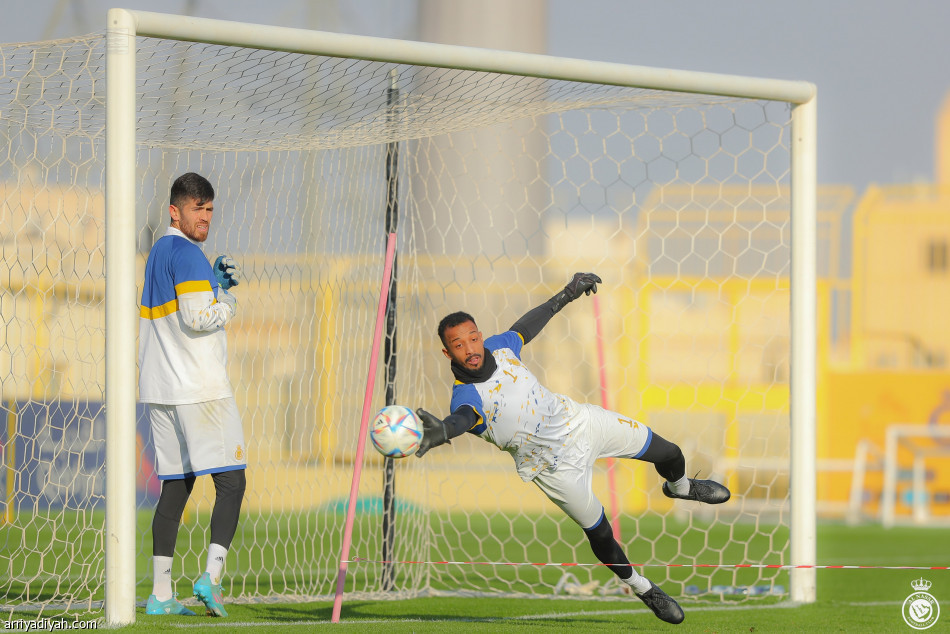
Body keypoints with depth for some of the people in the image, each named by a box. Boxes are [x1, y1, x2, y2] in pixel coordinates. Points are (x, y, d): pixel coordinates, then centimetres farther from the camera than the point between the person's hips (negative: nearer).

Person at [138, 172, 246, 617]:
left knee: (174, 488, 9)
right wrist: (228, 304, 1)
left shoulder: (159, 252, 20)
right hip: (200, 391, -9)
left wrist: (215, 281, 12)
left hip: (161, 393, 9)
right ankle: (211, 576, -22)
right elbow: (198, 319, -18)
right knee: (230, 481, -7)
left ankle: (160, 595, 6)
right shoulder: (187, 253, -10)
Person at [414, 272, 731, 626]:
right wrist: (441, 431, -80)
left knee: (669, 454, 16)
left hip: (578, 420, 6)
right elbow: (463, 417, -56)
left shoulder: (498, 348, -14)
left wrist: (565, 296, 19)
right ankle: (640, 587, 31)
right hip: (557, 463, -6)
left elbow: (525, 327, 8)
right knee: (599, 534, 1)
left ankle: (680, 487, 53)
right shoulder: (466, 395, -32)